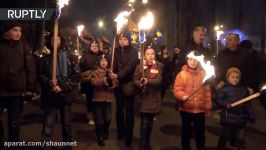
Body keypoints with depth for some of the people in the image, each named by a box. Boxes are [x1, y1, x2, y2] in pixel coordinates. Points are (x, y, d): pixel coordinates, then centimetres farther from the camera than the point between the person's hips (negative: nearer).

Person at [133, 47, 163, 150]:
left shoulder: (159, 66, 0)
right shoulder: (139, 66, 4)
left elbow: (159, 80, -11)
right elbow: (135, 80, -1)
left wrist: (148, 81, -27)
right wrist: (140, 84, -22)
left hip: (154, 98, 1)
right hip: (142, 98, -1)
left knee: (150, 122, 13)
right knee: (145, 122, -5)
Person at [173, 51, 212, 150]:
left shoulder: (203, 74, 4)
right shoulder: (181, 74, -4)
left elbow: (207, 92, 7)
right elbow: (177, 90, -10)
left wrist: (208, 107, 8)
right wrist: (182, 96, -30)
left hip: (200, 110, 2)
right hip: (186, 109, -2)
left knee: (200, 131, 12)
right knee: (186, 131, 13)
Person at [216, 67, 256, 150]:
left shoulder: (243, 89, 9)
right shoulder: (223, 89, -5)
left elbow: (248, 104, 12)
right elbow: (218, 100, -10)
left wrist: (252, 116, 10)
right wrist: (225, 104, -29)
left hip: (240, 119, 4)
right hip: (228, 119, -4)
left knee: (240, 139, 14)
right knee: (224, 137, 8)